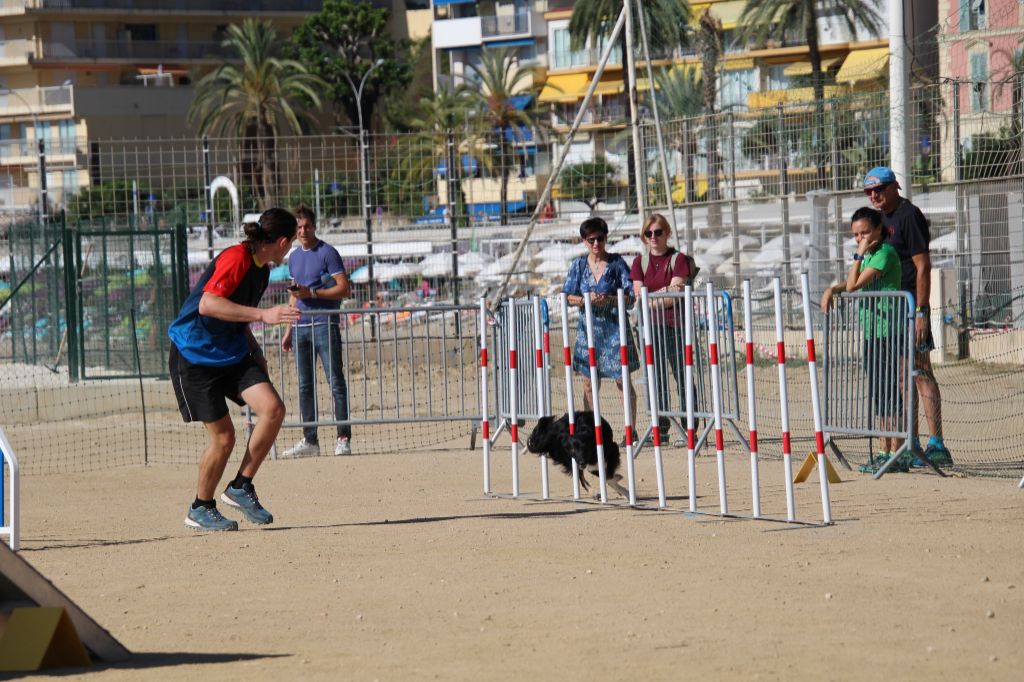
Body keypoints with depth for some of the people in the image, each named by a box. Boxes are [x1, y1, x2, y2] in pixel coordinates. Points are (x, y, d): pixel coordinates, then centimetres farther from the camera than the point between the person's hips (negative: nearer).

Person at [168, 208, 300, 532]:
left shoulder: (262, 268, 9)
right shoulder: (235, 258, -19)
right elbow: (208, 304, -32)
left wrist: (255, 351, 10)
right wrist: (263, 314, -37)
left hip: (233, 353, 8)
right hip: (195, 356, -8)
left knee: (273, 408, -13)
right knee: (223, 436, -7)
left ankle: (241, 487, 3)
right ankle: (200, 509, 15)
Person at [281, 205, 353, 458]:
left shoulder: (327, 253, -3)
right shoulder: (294, 258, 18)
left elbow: (344, 288, -9)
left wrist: (311, 293, -16)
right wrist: (289, 331, 22)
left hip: (325, 325, -7)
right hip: (301, 328, 7)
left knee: (336, 383, -7)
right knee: (305, 386, 6)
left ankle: (343, 439, -7)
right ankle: (309, 440, 10)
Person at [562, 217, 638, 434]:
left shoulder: (617, 263, 0)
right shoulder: (579, 265, 8)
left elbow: (630, 296, -3)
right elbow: (568, 297, 6)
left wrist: (609, 299, -20)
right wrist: (585, 299, -13)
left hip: (614, 328, -3)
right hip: (589, 328, 3)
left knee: (622, 381, -6)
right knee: (589, 383, 5)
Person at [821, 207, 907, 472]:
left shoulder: (884, 252, -11)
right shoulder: (870, 255, 18)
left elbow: (854, 285, -16)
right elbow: (851, 283, 29)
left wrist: (860, 254, -10)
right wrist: (832, 289, 11)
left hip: (887, 331, -10)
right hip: (873, 331, 10)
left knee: (887, 391, -11)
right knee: (878, 393, 12)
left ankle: (896, 454, -11)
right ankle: (886, 451, 17)